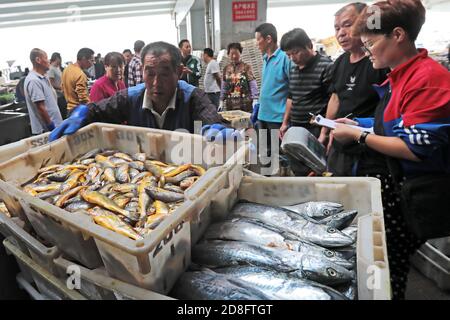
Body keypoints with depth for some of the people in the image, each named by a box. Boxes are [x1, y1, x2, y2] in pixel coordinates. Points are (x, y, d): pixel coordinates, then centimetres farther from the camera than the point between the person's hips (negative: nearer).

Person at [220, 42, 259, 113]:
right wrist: (221, 101, 9)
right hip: (230, 105, 3)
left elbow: (253, 85, -6)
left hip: (245, 104, -3)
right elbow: (224, 87, 12)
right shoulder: (226, 68, 9)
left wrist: (255, 100, -15)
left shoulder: (246, 67, -2)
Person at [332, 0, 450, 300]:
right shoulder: (400, 77, 9)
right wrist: (358, 124, 10)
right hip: (392, 181, 8)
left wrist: (358, 135, -17)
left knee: (388, 263, 5)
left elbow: (416, 148, -24)